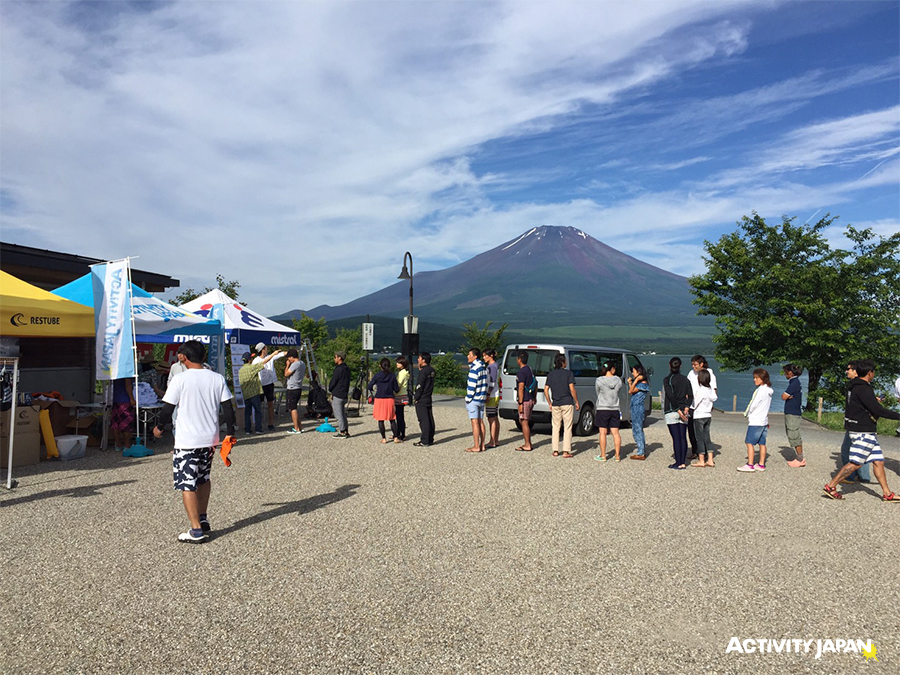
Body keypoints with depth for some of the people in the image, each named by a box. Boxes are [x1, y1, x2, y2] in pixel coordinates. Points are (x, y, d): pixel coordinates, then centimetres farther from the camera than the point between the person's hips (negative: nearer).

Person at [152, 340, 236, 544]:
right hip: (210, 439, 5)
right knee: (203, 479, 23)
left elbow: (168, 408, -6)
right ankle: (203, 519, 30)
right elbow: (228, 408, 2)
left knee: (187, 484, 2)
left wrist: (159, 427, 12)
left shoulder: (179, 380, -11)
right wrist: (230, 433, 10)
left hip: (187, 442, -5)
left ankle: (197, 530, 1)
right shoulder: (218, 378, 1)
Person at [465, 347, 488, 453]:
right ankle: (482, 445, 14)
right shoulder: (483, 368, 13)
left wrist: (468, 400, -13)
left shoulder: (474, 369, -16)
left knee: (475, 422, -5)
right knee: (481, 422, 11)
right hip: (481, 399, 9)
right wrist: (485, 396, 18)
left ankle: (476, 447, -3)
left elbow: (471, 386, -18)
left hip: (473, 400, -9)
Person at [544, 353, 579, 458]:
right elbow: (572, 389, -12)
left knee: (555, 428, 12)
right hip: (567, 404, -4)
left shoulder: (550, 374, 7)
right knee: (567, 428, 2)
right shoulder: (568, 373, -5)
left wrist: (550, 403, 12)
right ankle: (566, 451, 0)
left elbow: (546, 390, 4)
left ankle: (555, 451, 12)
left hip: (555, 404, 4)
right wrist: (577, 402, -3)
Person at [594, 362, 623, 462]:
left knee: (603, 432, 3)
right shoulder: (618, 380, -4)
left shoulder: (599, 381, -10)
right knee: (615, 432, 8)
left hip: (602, 409, -3)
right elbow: (618, 391, 7)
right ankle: (617, 456, 11)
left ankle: (603, 456, 8)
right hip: (615, 409, 3)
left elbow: (598, 394, 2)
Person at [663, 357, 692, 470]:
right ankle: (683, 462, 10)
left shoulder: (667, 379, -8)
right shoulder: (685, 379, 8)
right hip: (683, 411, 5)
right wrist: (686, 408, -7)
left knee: (676, 438, -3)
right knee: (683, 437, 7)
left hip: (671, 412, -5)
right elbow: (690, 396, 0)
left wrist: (678, 410, -12)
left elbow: (671, 396, -16)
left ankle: (678, 463, 0)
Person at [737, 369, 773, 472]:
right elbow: (768, 406, 16)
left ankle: (750, 465, -6)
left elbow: (753, 404, -15)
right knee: (762, 443, 11)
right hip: (764, 420, 9)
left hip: (755, 421, -9)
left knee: (749, 442, -6)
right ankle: (761, 465, 16)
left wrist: (746, 413, 2)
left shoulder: (760, 390, -17)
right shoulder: (769, 390, 10)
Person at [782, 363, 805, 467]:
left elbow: (784, 397, -17)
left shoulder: (794, 383, -16)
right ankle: (800, 458, 20)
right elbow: (785, 396, 12)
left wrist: (787, 396, 0)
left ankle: (800, 459, 3)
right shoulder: (795, 382, 14)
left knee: (794, 437, -3)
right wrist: (789, 396, -6)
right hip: (791, 413, 10)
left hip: (793, 414, -10)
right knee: (795, 437, 14)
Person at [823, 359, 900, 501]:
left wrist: (874, 399, 31)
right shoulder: (863, 389, -19)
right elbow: (878, 410, -21)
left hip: (867, 432, 10)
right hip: (862, 432, -10)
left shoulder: (855, 386, 12)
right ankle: (830, 486, -1)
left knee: (878, 461, 11)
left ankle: (887, 494, 17)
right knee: (855, 463, -6)